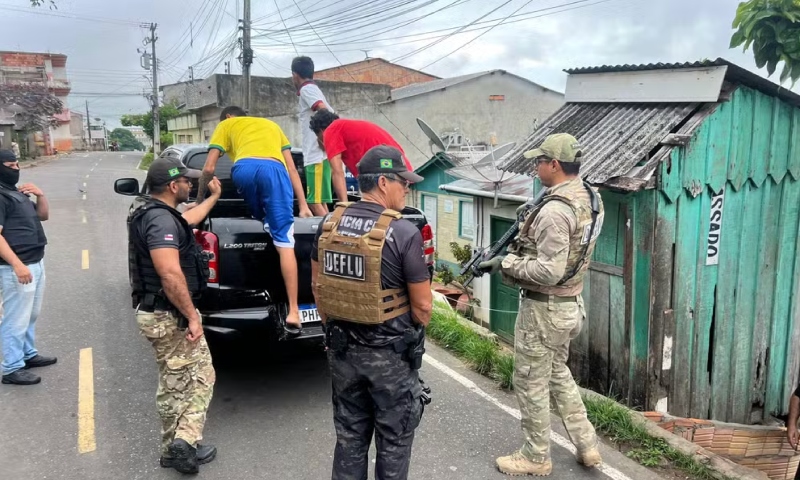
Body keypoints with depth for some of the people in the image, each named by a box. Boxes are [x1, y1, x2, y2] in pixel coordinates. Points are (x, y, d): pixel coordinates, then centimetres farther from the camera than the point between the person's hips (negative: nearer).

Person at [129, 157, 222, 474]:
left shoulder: (156, 214, 13)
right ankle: (185, 441, -2)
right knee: (201, 378, 1)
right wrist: (192, 316, -25)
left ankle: (173, 449, 25)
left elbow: (189, 219, 36)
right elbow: (170, 274, -30)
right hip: (170, 315, -10)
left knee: (173, 383, 16)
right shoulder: (161, 219, -20)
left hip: (160, 313, 10)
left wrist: (214, 197, 47)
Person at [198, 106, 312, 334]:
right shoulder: (272, 125, 42)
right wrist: (303, 206, 28)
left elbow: (209, 168, 24)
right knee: (285, 243, -5)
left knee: (262, 218, 31)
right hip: (274, 169, 1)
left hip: (244, 168, -1)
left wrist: (199, 199, 38)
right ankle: (293, 312, -11)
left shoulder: (226, 125, 35)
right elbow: (291, 168, 32)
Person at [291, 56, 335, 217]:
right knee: (320, 201, 11)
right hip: (318, 154, 10)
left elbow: (324, 111, -20)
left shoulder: (306, 89, -4)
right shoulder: (312, 89, 24)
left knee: (315, 202, -12)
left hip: (317, 155, -10)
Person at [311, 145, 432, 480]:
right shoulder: (404, 233, -19)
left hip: (342, 348, 5)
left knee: (349, 436, 20)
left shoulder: (329, 224, -3)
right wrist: (411, 337, 7)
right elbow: (423, 306, -13)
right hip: (390, 354, -5)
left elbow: (317, 285, 8)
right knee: (394, 441, 13)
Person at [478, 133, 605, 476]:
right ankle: (586, 445, 31)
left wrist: (506, 263, -17)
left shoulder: (554, 210, -26)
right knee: (558, 373, 25)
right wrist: (523, 247, 9)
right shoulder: (588, 199, 5)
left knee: (531, 382, 7)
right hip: (569, 303, 10)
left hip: (543, 308, -10)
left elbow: (549, 271, -28)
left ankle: (536, 457, 23)